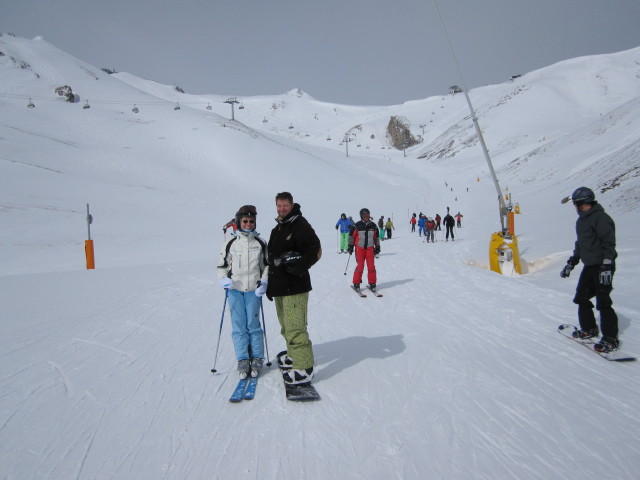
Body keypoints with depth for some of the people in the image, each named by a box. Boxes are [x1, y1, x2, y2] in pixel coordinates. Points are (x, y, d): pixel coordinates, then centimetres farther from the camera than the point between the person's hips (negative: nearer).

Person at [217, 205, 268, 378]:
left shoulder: (260, 243, 4)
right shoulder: (231, 243, 3)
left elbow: (267, 265, 11)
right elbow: (222, 265, 9)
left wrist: (264, 282, -3)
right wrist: (223, 279, -9)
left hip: (253, 290, 0)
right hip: (235, 289, 1)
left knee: (253, 324, 0)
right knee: (238, 325, 2)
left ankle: (257, 358, 14)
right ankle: (242, 359, 13)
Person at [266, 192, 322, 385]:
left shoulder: (300, 225, -9)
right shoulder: (277, 229, 20)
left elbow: (316, 250, -16)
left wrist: (299, 267, -25)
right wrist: (270, 285, 22)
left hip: (295, 286, -9)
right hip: (279, 287, 10)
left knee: (295, 328, -12)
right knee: (286, 326, 19)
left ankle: (304, 368, -8)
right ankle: (294, 355, 34)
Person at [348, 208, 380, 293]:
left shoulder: (373, 226, 6)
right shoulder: (357, 226, -5)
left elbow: (376, 237, 16)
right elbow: (351, 236, 2)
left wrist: (377, 247, 16)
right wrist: (350, 246, 0)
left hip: (370, 248, 3)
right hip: (359, 248, -3)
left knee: (371, 266, -3)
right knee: (360, 266, -8)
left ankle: (372, 283, 9)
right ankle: (356, 284, 3)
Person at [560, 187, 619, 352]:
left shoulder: (600, 218, -15)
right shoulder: (581, 220, 14)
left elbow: (609, 244, -19)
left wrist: (606, 267, -24)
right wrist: (571, 263, 23)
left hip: (602, 266, -9)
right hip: (589, 266, 10)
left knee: (603, 302, -8)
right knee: (581, 298, 13)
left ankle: (611, 339, 0)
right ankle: (589, 329, 27)